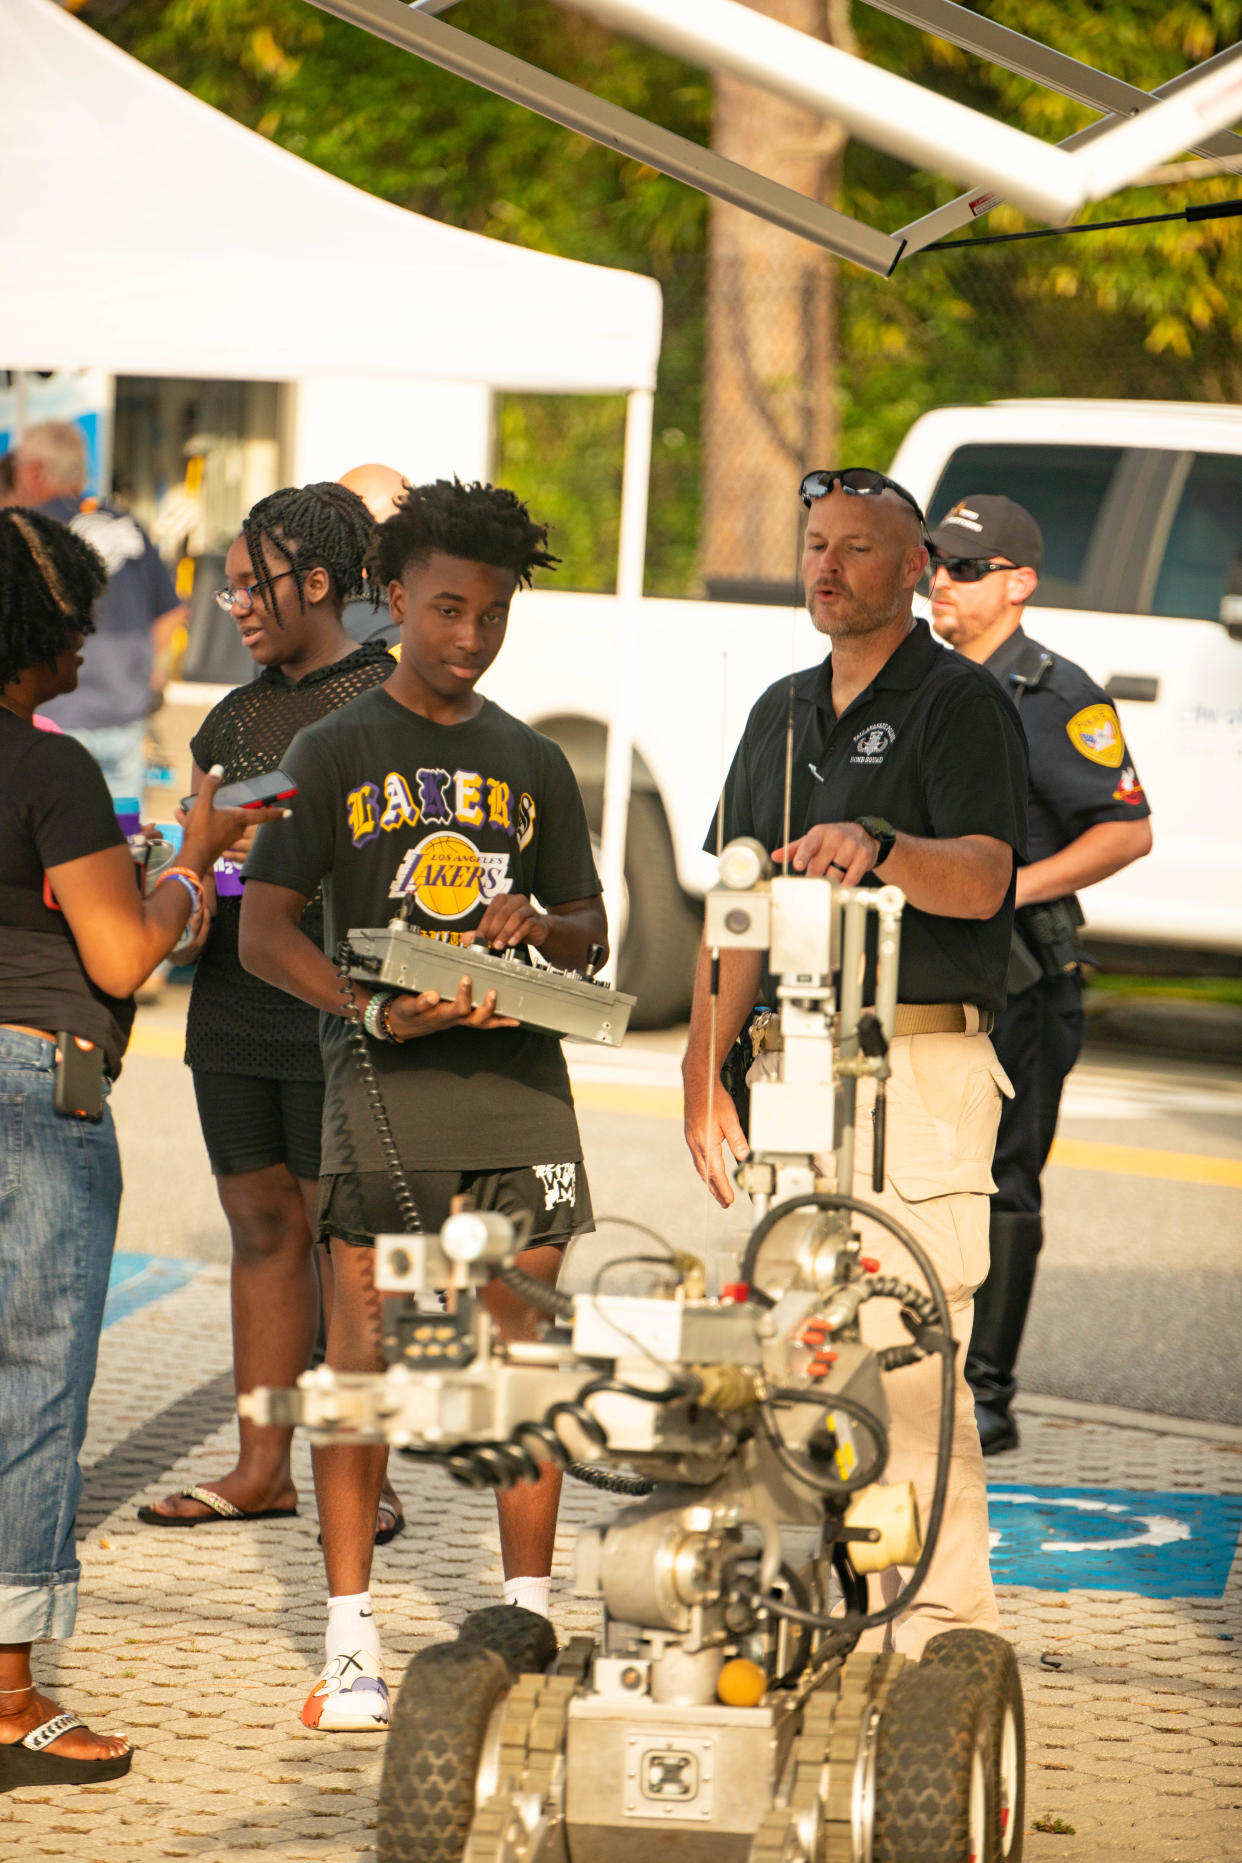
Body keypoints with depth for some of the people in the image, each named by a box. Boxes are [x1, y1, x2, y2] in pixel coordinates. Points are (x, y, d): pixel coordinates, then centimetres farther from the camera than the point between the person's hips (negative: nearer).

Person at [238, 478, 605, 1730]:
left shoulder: (533, 765, 15)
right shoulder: (337, 753, 4)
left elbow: (588, 931, 20)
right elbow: (264, 930, -1)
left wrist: (534, 924, -4)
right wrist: (378, 1012, -15)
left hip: (519, 1079, 3)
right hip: (383, 1087, -3)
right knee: (364, 1354, -4)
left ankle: (527, 1626, 11)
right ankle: (351, 1642, 2)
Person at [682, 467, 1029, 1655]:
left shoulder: (959, 702, -3)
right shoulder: (782, 714, 19)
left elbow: (982, 880, -18)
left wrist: (877, 846, -37)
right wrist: (703, 1076, 13)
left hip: (921, 1069, -7)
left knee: (906, 1354, -12)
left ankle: (946, 1621, -7)